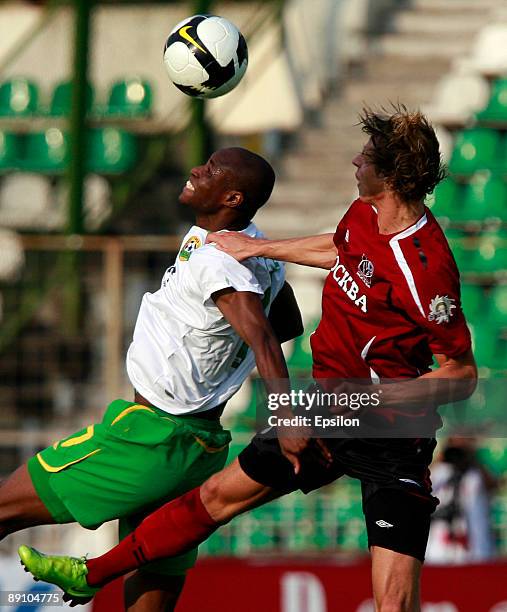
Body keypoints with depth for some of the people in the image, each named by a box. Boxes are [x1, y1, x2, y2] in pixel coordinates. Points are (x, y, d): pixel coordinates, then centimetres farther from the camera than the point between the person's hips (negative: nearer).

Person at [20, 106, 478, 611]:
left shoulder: (426, 269, -28)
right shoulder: (363, 215, -2)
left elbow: (464, 374, -22)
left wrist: (376, 395, -28)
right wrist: (257, 247, 30)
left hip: (392, 441, -8)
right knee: (218, 495, 20)